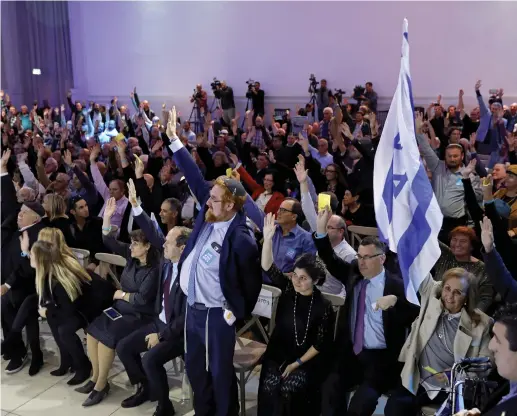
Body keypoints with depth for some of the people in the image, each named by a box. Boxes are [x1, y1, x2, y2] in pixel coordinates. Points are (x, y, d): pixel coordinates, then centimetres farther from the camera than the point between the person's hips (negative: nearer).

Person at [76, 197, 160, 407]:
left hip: (140, 316, -8)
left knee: (105, 335, -24)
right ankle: (95, 377, 6)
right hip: (121, 309, 8)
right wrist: (107, 217, -3)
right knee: (92, 330, -8)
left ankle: (101, 385, -7)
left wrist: (121, 295, -7)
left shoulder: (154, 270, -19)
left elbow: (142, 299, -21)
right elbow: (109, 242, 5)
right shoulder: (132, 256, 3)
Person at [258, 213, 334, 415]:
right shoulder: (287, 289, -4)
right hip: (278, 352, 3)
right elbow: (267, 267, -16)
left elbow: (322, 344, -8)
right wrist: (268, 238, -30)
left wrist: (297, 363, -11)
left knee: (288, 389, -23)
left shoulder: (323, 306, -13)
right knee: (269, 387, -19)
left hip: (307, 359, -3)